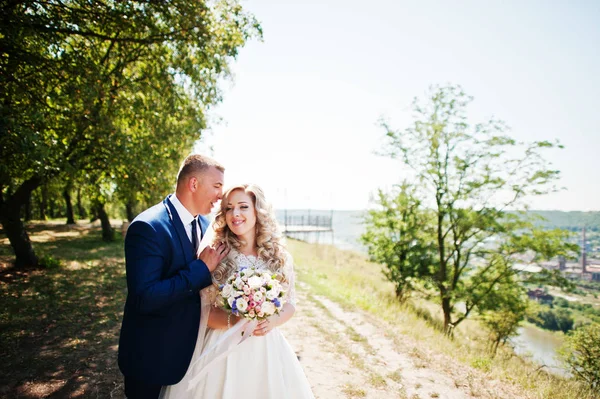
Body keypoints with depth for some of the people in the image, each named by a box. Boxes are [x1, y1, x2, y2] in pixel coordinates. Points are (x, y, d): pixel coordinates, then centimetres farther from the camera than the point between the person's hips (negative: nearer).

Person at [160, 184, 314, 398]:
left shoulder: (279, 256, -1)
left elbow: (290, 303, 6)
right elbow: (200, 310, -7)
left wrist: (273, 321, -14)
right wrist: (232, 321, -23)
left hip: (266, 348, 2)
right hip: (221, 349, -2)